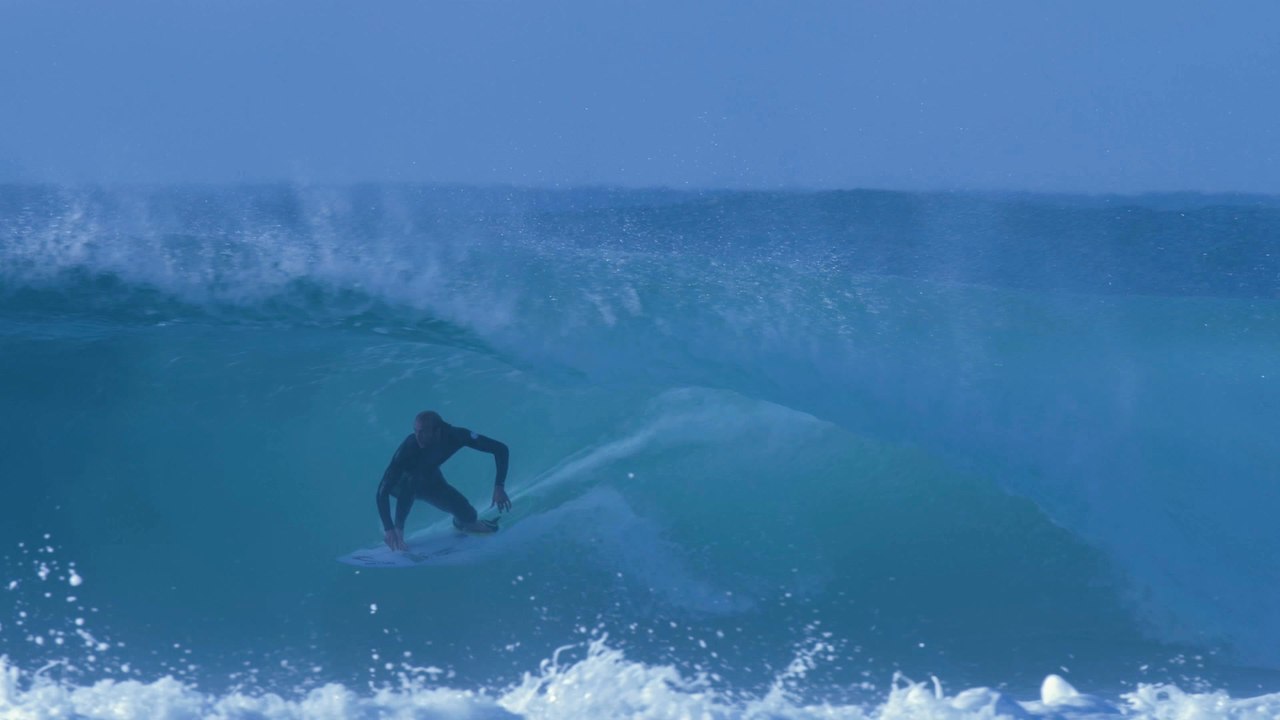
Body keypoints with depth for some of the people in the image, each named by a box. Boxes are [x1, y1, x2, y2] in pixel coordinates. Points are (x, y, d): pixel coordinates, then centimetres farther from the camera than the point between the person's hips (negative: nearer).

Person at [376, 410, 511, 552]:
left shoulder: (455, 436, -32)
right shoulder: (408, 448, -40)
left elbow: (500, 449, -26)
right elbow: (383, 491, -41)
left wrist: (499, 487, -36)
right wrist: (388, 528, -51)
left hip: (430, 480, 4)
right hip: (401, 483, -4)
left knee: (467, 515, -9)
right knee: (411, 481, -37)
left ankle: (461, 521, 27)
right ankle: (397, 528, -19)